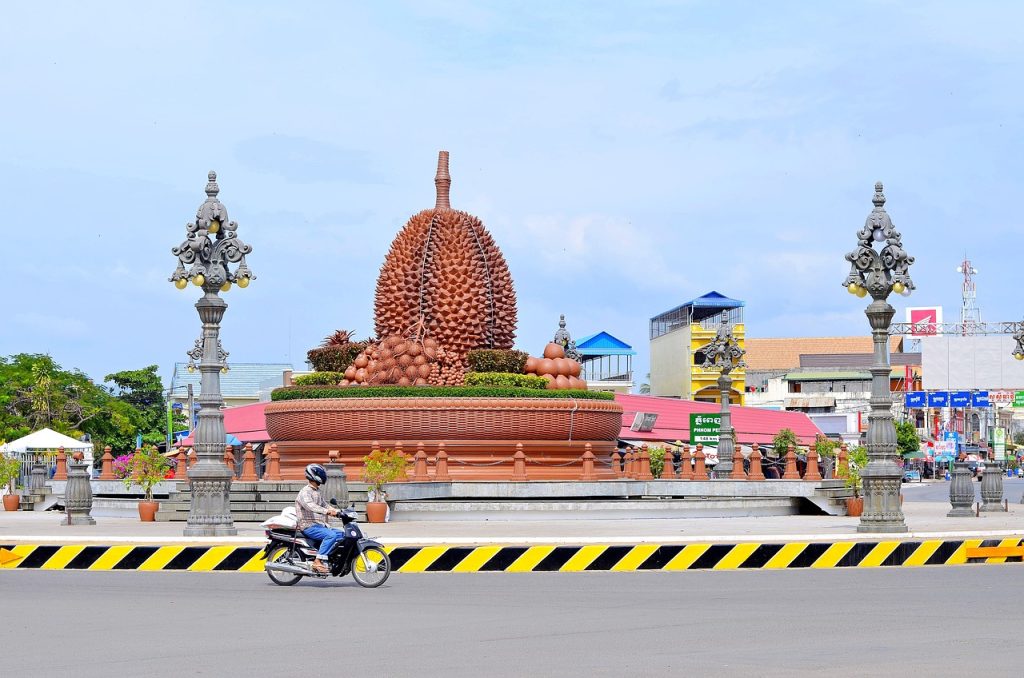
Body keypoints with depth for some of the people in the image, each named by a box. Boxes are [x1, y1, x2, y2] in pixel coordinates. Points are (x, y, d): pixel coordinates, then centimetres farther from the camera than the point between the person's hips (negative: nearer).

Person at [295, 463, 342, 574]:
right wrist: (327, 511, -44)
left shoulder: (317, 492, 20)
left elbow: (324, 505, 24)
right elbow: (310, 506, -31)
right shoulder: (305, 492, -12)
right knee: (331, 535, -30)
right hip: (309, 526, -10)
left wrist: (338, 511, 7)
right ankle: (318, 561, -33)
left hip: (319, 525, 10)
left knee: (341, 534, 5)